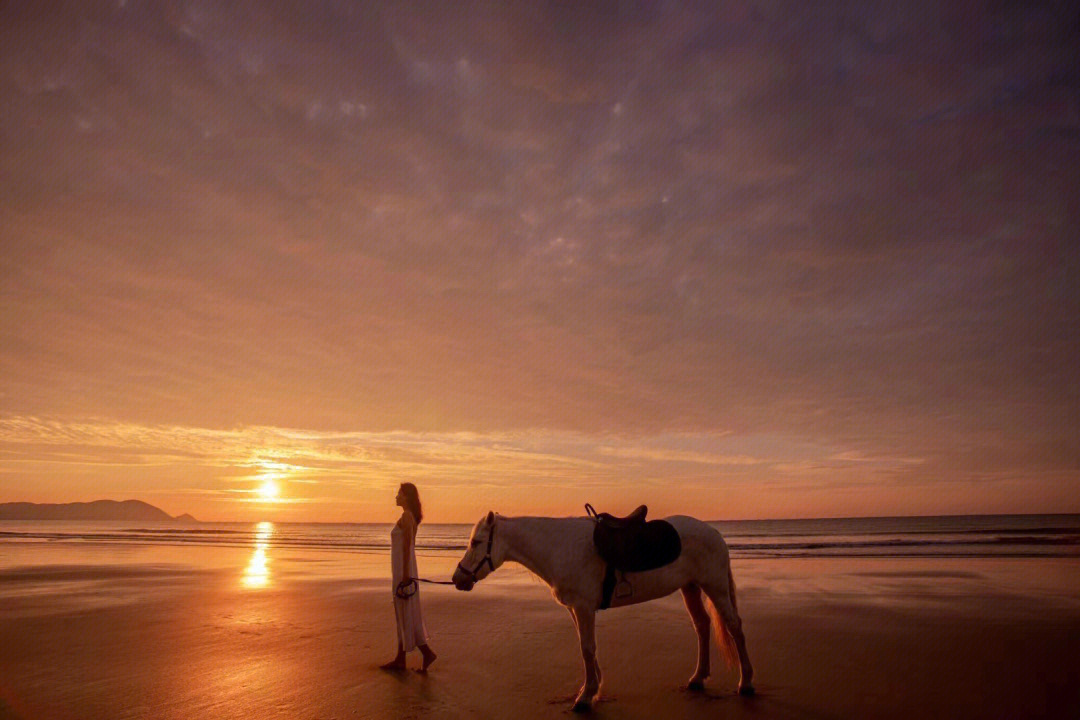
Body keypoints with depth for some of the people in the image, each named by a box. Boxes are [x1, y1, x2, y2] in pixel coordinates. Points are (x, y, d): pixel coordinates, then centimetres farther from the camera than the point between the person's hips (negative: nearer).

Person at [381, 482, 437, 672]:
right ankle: (400, 659, 18)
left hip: (403, 569, -10)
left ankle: (427, 651, 0)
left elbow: (407, 546, -20)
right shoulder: (410, 516, 14)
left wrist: (405, 573, -22)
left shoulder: (406, 516, -15)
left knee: (406, 613, -4)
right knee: (402, 614, 12)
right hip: (404, 570, 10)